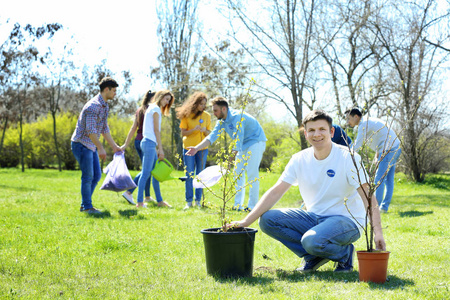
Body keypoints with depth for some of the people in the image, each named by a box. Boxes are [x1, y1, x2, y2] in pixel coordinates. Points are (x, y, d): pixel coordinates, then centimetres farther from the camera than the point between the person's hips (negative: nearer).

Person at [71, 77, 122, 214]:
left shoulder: (105, 106, 11)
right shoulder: (94, 105, -21)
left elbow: (104, 128, 20)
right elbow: (90, 130, -26)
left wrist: (114, 146, 20)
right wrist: (101, 148, -25)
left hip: (91, 146, 10)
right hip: (81, 144, -10)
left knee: (96, 175, 10)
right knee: (88, 176, -6)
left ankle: (85, 204, 17)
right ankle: (87, 206, 3)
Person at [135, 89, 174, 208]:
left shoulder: (152, 108, 22)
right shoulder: (156, 109, -7)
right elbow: (156, 130, -11)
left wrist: (157, 148, 17)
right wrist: (160, 148, -12)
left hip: (148, 143, 10)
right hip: (150, 143, -10)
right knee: (146, 173, -11)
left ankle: (159, 200, 16)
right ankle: (140, 202, -12)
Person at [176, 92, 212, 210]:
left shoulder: (207, 116, 3)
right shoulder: (187, 115, -3)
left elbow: (209, 134, 6)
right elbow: (183, 133, -4)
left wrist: (204, 130, -16)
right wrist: (194, 129, -20)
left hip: (202, 148, 2)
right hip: (188, 148, -2)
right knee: (189, 175, 1)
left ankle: (198, 200, 9)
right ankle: (189, 201, 6)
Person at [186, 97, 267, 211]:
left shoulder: (237, 117, -28)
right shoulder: (221, 121, 0)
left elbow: (238, 143, -30)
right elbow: (212, 137, -3)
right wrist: (197, 148, -16)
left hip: (255, 142, -9)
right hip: (243, 145, 9)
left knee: (252, 174, -13)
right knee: (238, 173, 5)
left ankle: (252, 206, -10)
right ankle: (238, 205, 8)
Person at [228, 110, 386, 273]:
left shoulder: (348, 158, -13)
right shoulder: (300, 160, 0)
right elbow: (276, 192, -2)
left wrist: (378, 232, -32)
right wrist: (246, 221, -12)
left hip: (347, 221, -6)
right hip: (314, 217, 6)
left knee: (312, 240, -36)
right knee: (267, 219, -13)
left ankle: (344, 252, -2)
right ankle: (314, 256, -2)